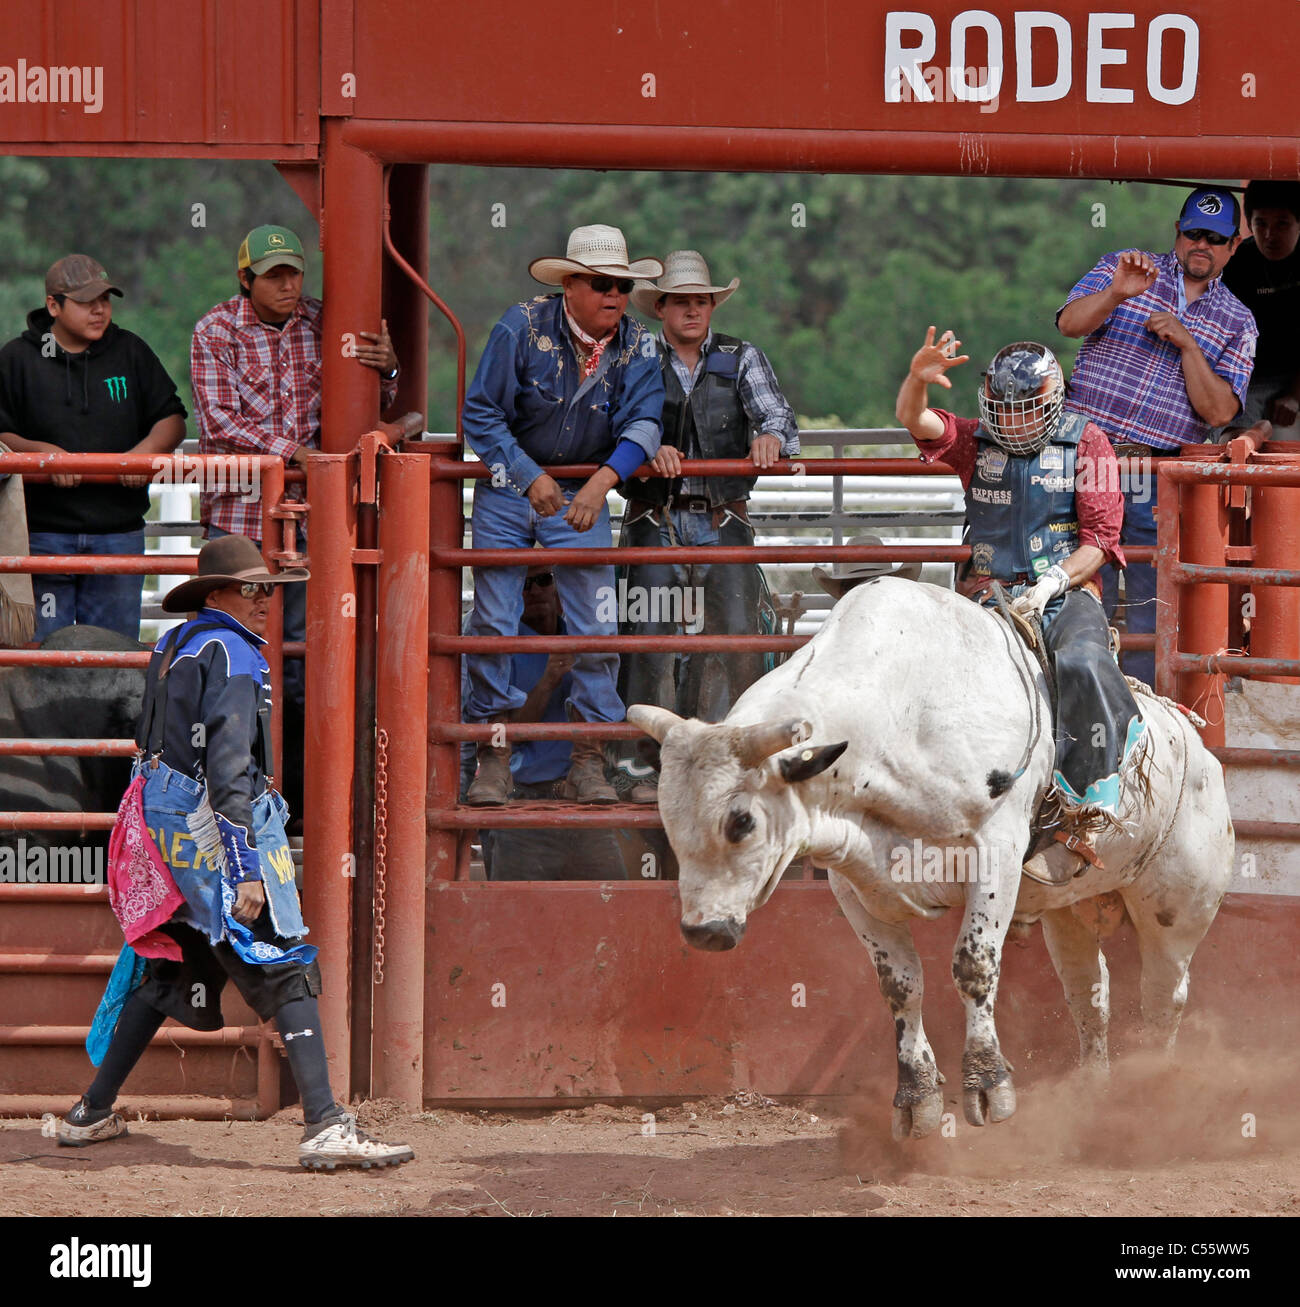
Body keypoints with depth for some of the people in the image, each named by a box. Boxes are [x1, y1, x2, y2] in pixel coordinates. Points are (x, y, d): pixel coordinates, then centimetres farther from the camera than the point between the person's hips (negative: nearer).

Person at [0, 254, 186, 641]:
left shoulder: (131, 352, 10)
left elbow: (172, 420, 12)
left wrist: (144, 452, -8)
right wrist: (40, 452, -16)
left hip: (119, 532, 2)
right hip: (43, 532, -2)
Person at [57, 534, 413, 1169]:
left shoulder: (173, 647, 16)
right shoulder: (232, 656, -13)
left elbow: (149, 746, 24)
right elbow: (228, 766, -21)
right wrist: (246, 868, -24)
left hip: (167, 829, 9)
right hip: (215, 829, -9)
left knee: (172, 970, 21)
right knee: (286, 968, -13)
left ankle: (93, 1112, 24)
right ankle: (324, 1127, -24)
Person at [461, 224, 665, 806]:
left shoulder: (635, 343, -9)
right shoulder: (522, 327, -16)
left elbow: (641, 421, -18)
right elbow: (482, 414, -13)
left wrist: (603, 480, -35)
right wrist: (531, 478, -22)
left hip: (583, 491, 2)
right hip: (507, 489, -2)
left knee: (596, 626, -6)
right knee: (494, 621, -5)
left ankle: (588, 763, 2)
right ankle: (493, 758, 6)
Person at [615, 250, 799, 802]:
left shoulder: (742, 359, 12)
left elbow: (777, 415, -1)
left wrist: (771, 437, -24)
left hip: (723, 523, 0)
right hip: (654, 523, 0)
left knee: (734, 637, -9)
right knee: (652, 640, -5)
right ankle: (656, 764, 1)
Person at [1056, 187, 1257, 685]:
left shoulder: (1236, 321, 9)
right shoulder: (1123, 269, 8)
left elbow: (1219, 411, -1)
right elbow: (1070, 323, -8)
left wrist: (1187, 344, -13)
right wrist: (1115, 294, -27)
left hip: (1161, 475, 1)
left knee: (1154, 601, 2)